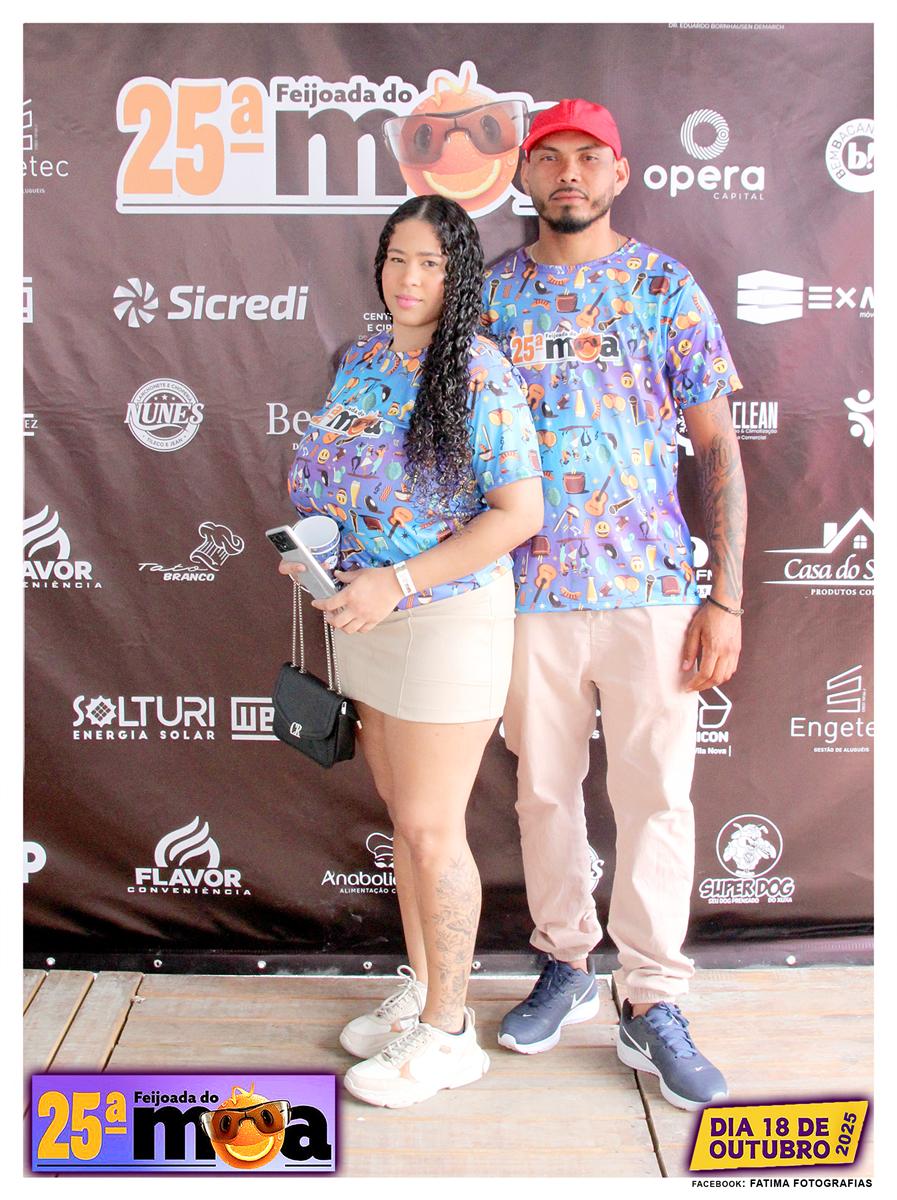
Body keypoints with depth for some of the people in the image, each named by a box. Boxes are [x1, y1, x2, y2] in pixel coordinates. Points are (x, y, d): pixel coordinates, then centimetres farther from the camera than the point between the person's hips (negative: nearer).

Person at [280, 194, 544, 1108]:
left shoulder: (478, 373, -14)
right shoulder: (361, 361, 10)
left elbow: (520, 513, -19)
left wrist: (397, 582, -22)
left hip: (447, 618, -8)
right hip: (368, 618, 8)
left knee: (431, 831, 1)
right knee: (404, 816, 17)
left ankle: (446, 1032, 20)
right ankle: (418, 989, 35)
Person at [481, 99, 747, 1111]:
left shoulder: (666, 286, 3)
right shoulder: (489, 291, 7)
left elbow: (718, 448, 1)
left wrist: (726, 599, -6)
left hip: (651, 587, -1)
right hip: (528, 590, 2)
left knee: (655, 797, 3)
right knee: (544, 789, 12)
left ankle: (652, 1007, 18)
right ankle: (565, 966, 31)